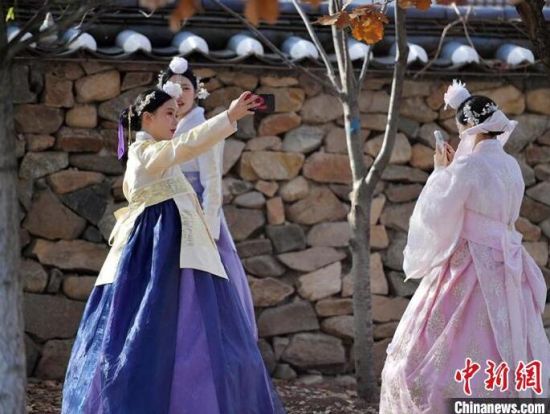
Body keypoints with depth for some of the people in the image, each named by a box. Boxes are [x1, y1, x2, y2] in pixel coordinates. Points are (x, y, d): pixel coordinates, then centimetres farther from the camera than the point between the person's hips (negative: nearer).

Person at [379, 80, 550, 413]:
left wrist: (441, 172, 0)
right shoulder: (510, 166, 8)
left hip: (470, 267, -8)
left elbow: (435, 214, -12)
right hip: (506, 269, 8)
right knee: (507, 358, 10)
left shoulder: (468, 166, -17)